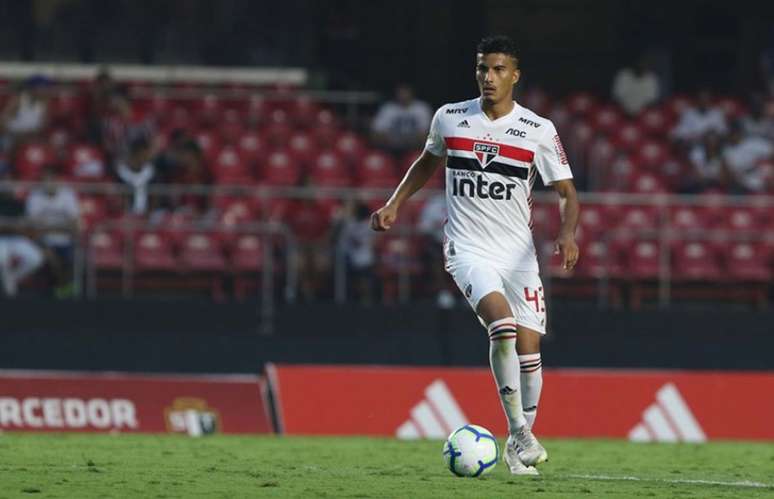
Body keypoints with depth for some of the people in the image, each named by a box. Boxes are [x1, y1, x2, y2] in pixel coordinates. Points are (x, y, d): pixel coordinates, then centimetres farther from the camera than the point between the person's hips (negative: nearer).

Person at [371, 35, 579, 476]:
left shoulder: (539, 131, -3)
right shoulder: (449, 118, 2)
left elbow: (567, 191, 0)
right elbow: (428, 162, 23)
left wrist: (568, 233, -18)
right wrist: (395, 204, 16)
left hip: (518, 252, 1)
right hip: (468, 249, -1)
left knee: (528, 347, -2)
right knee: (502, 322, -27)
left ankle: (522, 439, 19)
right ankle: (518, 429, -20)